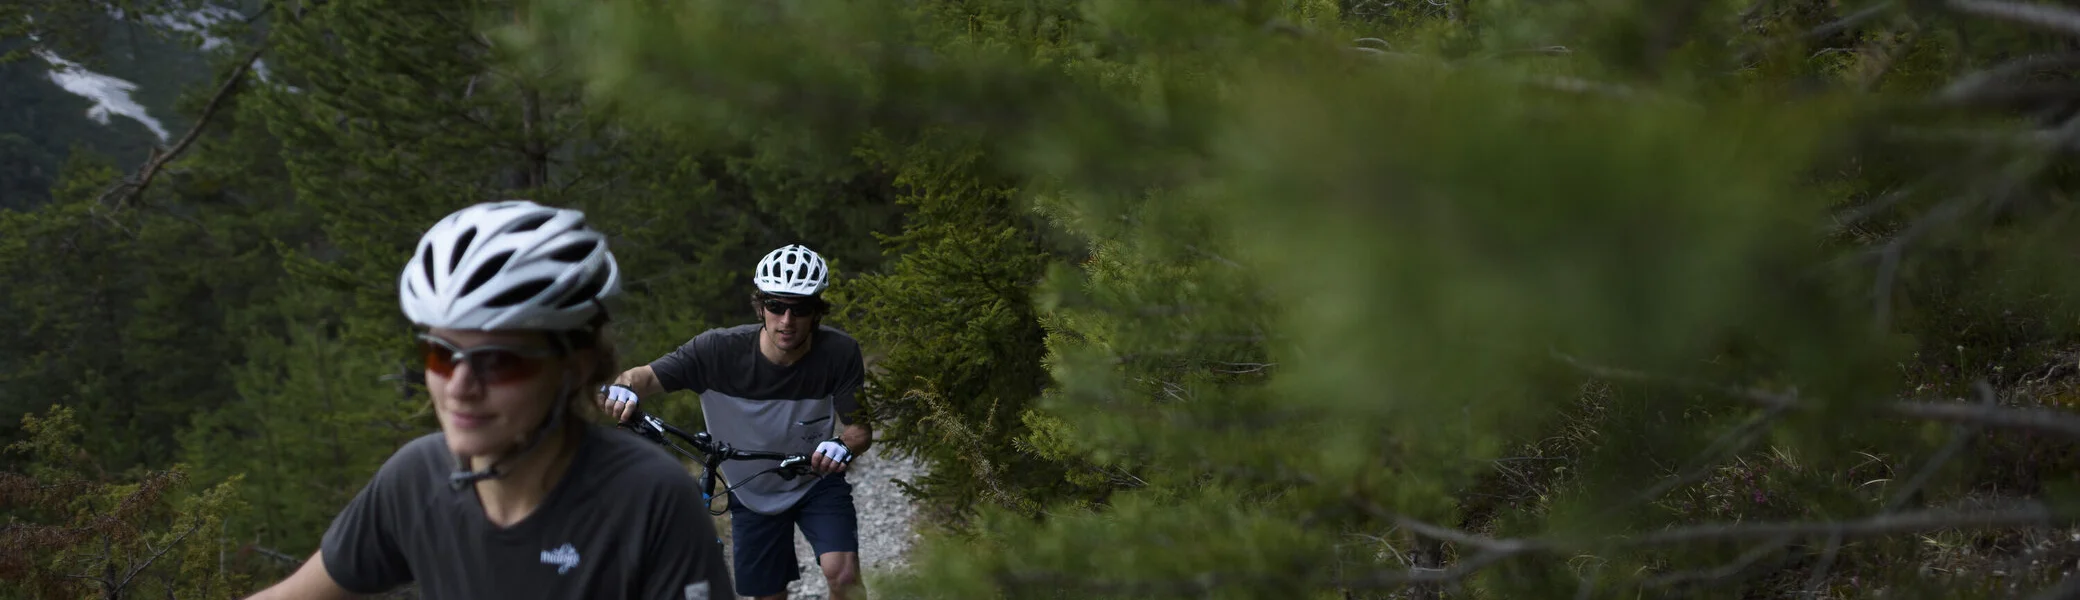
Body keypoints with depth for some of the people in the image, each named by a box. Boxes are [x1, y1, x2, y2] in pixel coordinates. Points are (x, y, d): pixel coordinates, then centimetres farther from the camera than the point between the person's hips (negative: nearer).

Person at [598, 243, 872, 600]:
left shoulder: (838, 352, -25)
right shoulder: (720, 350, -27)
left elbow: (860, 427, -21)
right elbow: (648, 376, -26)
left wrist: (844, 446, -45)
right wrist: (622, 387, -50)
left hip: (815, 481, -1)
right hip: (752, 491, 1)